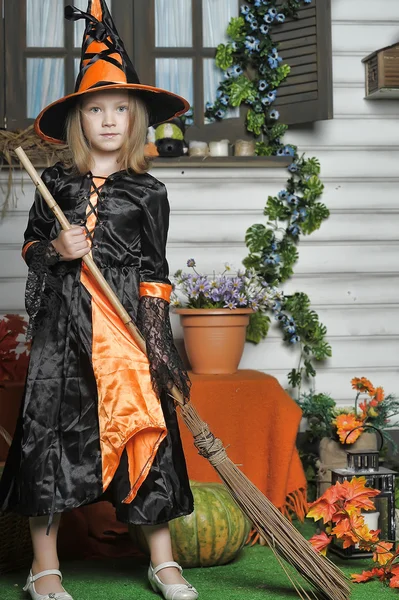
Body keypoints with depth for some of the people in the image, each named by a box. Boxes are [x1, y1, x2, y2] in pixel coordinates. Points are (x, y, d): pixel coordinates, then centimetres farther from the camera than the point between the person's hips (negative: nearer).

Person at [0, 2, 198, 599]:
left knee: (143, 427, 1)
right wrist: (56, 249, -6)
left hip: (127, 320, -1)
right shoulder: (56, 184, 7)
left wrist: (156, 339, -5)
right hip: (63, 321, 1)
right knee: (50, 424, 0)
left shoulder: (148, 192, 3)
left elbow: (154, 271, 2)